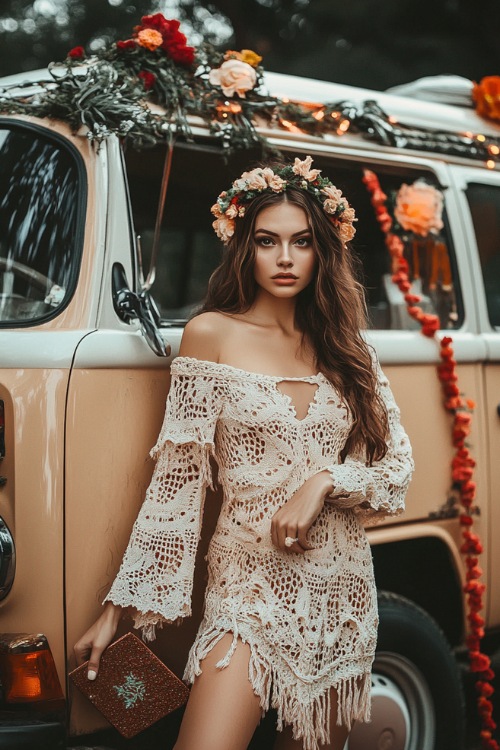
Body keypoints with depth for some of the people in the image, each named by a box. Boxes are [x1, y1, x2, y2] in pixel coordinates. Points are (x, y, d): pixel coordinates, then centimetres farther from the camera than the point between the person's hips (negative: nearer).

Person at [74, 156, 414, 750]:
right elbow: (176, 480, -3)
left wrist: (323, 482, -13)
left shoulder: (345, 348, 9)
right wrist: (117, 608, -5)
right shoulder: (213, 335, -1)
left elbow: (398, 466, 7)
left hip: (344, 590, 4)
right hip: (251, 584, -3)